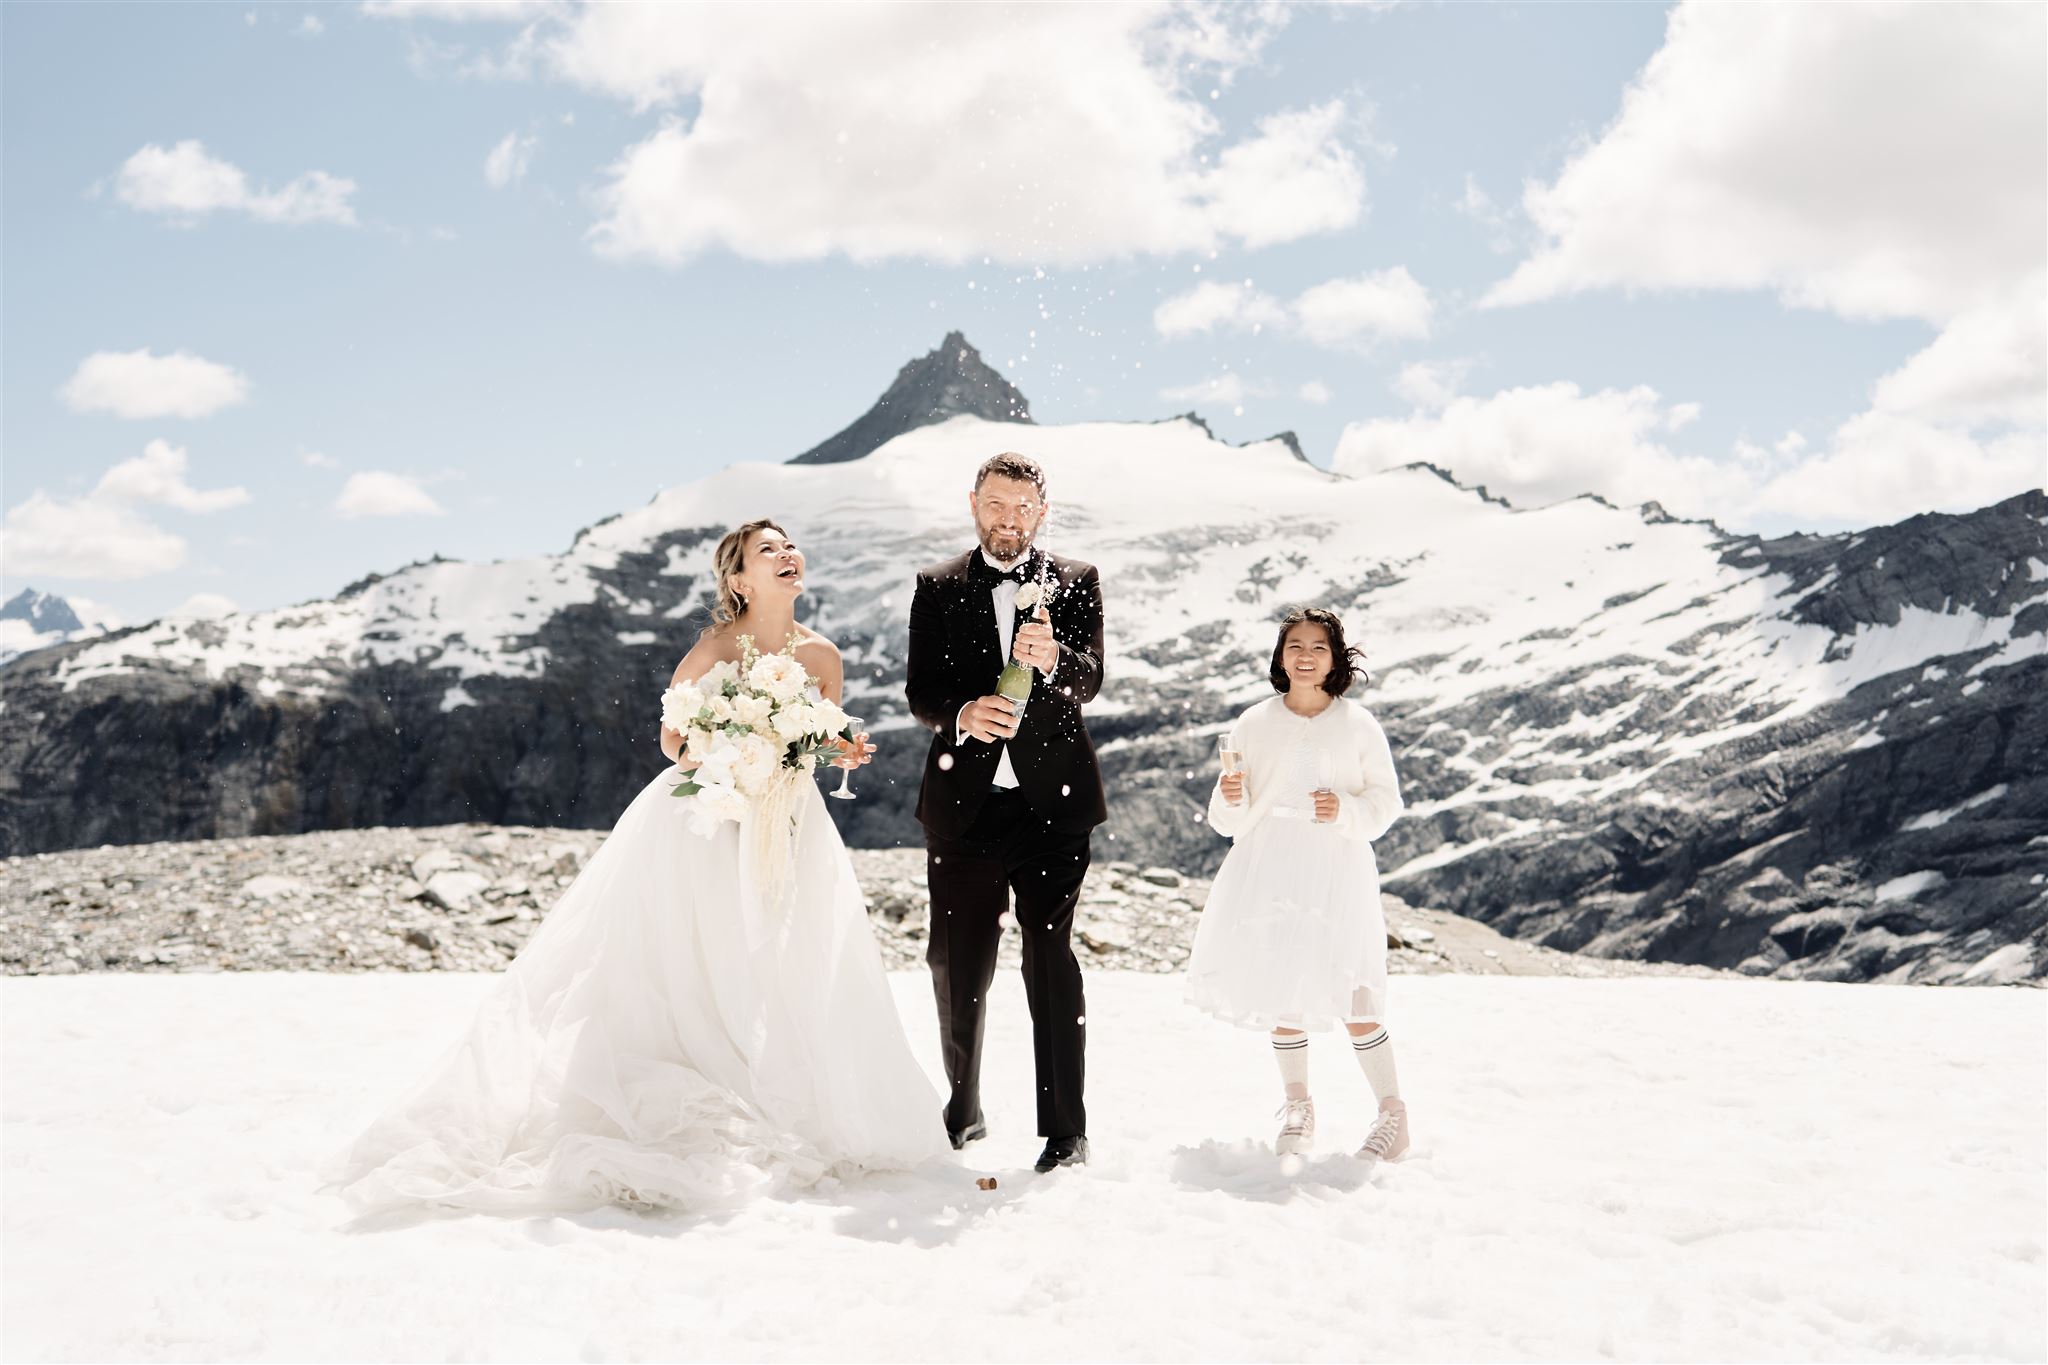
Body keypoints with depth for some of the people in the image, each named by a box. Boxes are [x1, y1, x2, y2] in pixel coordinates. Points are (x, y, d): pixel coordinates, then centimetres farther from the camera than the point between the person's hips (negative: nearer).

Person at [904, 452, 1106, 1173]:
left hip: (1051, 800, -2)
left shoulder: (1075, 581, 6)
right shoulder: (938, 586, 8)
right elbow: (918, 689, 1)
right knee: (957, 965, 9)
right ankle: (963, 1109, 28)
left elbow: (1088, 680, -8)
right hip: (963, 803, 2)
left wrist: (1051, 657, -31)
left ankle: (1065, 1131, 2)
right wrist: (962, 714, -20)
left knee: (1051, 959, -5)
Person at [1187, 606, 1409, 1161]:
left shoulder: (1358, 725, 2)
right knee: (1281, 989, 6)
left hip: (1337, 871, -2)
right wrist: (1229, 799, -16)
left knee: (1350, 995, -11)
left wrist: (1345, 810, -13)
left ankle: (1393, 1112, 2)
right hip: (1269, 870, 2)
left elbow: (1387, 799, 5)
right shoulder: (1254, 725, 5)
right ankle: (1297, 1106, 23)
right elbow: (1230, 820, 7)